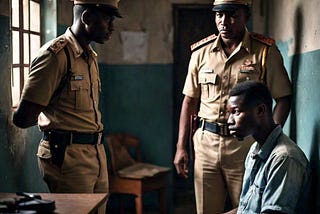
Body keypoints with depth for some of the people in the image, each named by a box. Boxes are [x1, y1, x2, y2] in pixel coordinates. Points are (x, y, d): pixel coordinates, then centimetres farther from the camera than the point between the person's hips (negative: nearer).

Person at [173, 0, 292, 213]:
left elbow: (283, 98, -3)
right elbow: (190, 101, 10)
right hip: (206, 142, 3)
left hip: (245, 145, -3)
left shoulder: (266, 51, -4)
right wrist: (181, 147, 6)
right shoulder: (201, 52, 6)